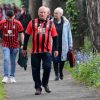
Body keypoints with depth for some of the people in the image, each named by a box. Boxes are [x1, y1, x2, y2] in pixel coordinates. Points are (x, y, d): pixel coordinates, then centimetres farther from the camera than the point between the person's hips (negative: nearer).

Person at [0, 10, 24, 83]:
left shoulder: (17, 23, -6)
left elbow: (21, 33, -2)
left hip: (15, 45, 1)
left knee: (13, 61, 11)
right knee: (6, 59, -15)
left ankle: (12, 76, 23)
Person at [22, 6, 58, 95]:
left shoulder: (51, 24, 7)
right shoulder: (32, 23, 6)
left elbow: (55, 37, 11)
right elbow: (27, 35, 9)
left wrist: (56, 49, 7)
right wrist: (24, 48, 8)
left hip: (47, 51, -1)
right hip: (35, 51, 1)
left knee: (47, 67, -11)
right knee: (35, 69, 3)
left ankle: (45, 83, 14)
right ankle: (38, 87, 15)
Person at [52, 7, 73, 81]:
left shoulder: (66, 22, 1)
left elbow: (69, 34, 6)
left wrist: (70, 45, 5)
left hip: (63, 45, 0)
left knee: (62, 59, 6)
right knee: (55, 60, -5)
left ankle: (61, 72, 30)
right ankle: (56, 75, 5)